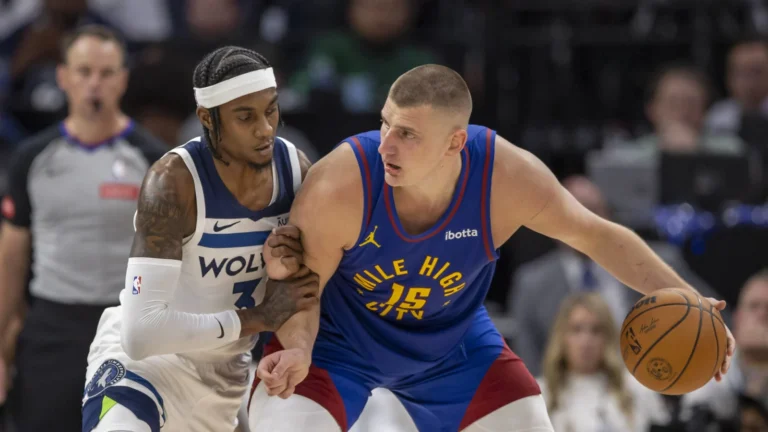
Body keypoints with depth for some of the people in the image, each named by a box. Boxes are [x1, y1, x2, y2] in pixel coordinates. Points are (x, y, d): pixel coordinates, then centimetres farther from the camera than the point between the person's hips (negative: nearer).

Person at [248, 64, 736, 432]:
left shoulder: (508, 177, -29)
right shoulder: (338, 188, -35)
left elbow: (596, 235, -12)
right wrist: (298, 350, -40)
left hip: (453, 344, 3)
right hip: (335, 340, -3)